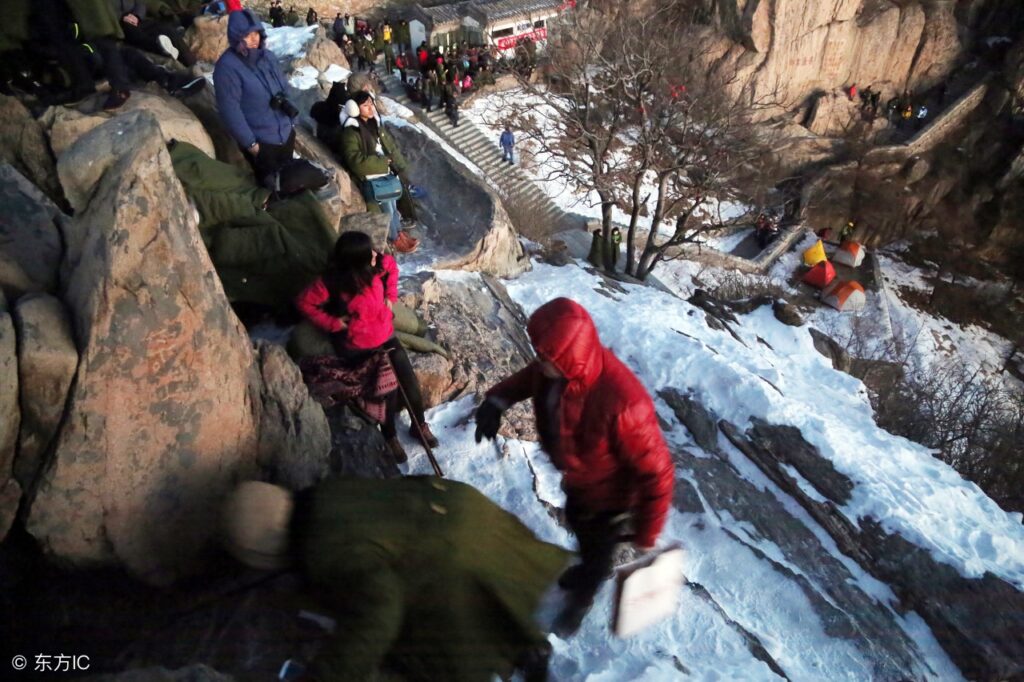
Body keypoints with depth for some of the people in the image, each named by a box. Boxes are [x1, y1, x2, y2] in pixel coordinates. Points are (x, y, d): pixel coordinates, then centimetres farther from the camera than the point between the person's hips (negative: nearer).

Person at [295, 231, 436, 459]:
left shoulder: (377, 265, -12)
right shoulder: (333, 283, -25)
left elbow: (392, 266, 12)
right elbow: (304, 303, -14)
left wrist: (390, 296, 5)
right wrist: (333, 323, -16)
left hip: (386, 336, 5)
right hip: (357, 347, -5)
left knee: (410, 381, 0)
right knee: (387, 388, -12)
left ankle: (419, 425, 25)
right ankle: (390, 436, 16)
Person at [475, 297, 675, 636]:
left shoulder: (620, 403, -46)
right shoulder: (558, 366, -24)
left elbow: (656, 473, -34)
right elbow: (529, 377, 3)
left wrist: (645, 537, -24)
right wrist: (497, 400, -14)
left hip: (610, 494, -6)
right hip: (578, 480, 7)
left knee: (598, 547, 24)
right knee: (577, 525, 34)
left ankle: (581, 599, 56)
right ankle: (589, 567, 68)